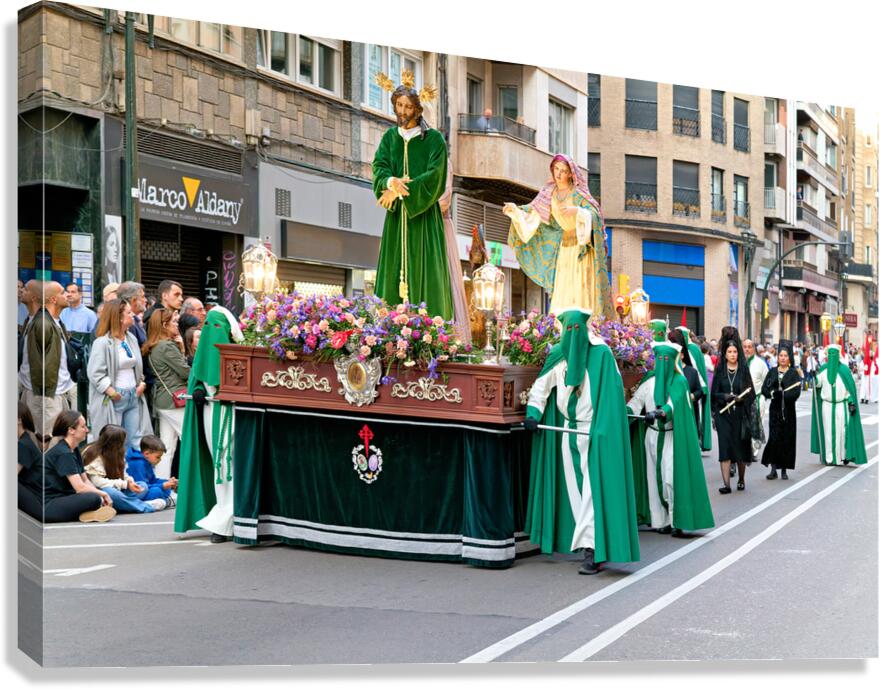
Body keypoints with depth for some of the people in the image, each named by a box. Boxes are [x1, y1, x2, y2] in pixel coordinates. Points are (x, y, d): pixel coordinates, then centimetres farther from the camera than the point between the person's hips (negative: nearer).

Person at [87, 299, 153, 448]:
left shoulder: (132, 339, 11)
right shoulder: (102, 342, -12)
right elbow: (95, 373, -17)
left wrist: (141, 383, 6)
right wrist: (112, 392, -19)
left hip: (134, 396, 7)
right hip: (112, 400, -7)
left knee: (136, 441, 6)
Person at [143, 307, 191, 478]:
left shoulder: (153, 348, 15)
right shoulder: (167, 346, -14)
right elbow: (186, 372, -13)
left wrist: (180, 348, 9)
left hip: (162, 401, 9)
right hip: (175, 400, -9)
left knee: (167, 448, 9)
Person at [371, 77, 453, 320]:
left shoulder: (434, 138, -1)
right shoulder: (390, 137, 12)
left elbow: (434, 176, -11)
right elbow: (379, 167, 0)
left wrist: (399, 190, -16)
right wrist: (391, 182, -23)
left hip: (423, 213, -4)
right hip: (396, 217, 4)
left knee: (424, 270, -6)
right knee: (394, 269, 1)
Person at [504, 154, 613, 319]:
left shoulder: (578, 193, -11)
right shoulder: (548, 194, 3)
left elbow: (594, 214, -19)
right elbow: (532, 213, 2)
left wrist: (577, 211, -35)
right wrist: (515, 210, -12)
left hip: (583, 245, -5)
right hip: (564, 245, 5)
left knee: (581, 287, -9)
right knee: (561, 289, 2)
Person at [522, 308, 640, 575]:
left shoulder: (601, 353, -5)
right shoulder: (557, 355, 7)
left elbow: (612, 392, -7)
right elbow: (541, 386, 7)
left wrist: (603, 430, -15)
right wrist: (533, 412, -9)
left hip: (594, 432, -5)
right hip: (568, 431, 5)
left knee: (593, 489, -10)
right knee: (574, 489, 8)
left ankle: (591, 549, -11)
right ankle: (587, 542, 18)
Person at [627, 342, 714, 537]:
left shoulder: (679, 381, -5)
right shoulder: (649, 379, 7)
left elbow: (673, 403, -21)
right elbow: (636, 401, 1)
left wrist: (658, 413, -40)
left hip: (672, 436, -4)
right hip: (652, 435, 4)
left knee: (671, 478, -10)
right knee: (654, 477, 5)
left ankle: (677, 521, -3)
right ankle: (660, 520, 11)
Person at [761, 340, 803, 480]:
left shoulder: (794, 373, 0)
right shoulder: (772, 372, 8)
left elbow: (796, 393, -11)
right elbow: (764, 389, 1)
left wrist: (778, 393, -20)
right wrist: (773, 393, -18)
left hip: (788, 411, -1)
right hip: (775, 409, 1)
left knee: (787, 438, 2)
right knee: (774, 437, -5)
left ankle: (784, 469, 10)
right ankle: (773, 468, -1)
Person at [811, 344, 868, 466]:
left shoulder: (844, 370, -3)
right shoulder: (823, 369, 3)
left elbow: (850, 387, -1)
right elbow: (818, 383, 8)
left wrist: (852, 402, -6)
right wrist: (813, 376, -11)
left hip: (841, 405, -2)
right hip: (827, 405, 2)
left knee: (842, 430, -2)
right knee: (828, 431, 2)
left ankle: (844, 455, 10)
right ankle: (829, 457, 7)